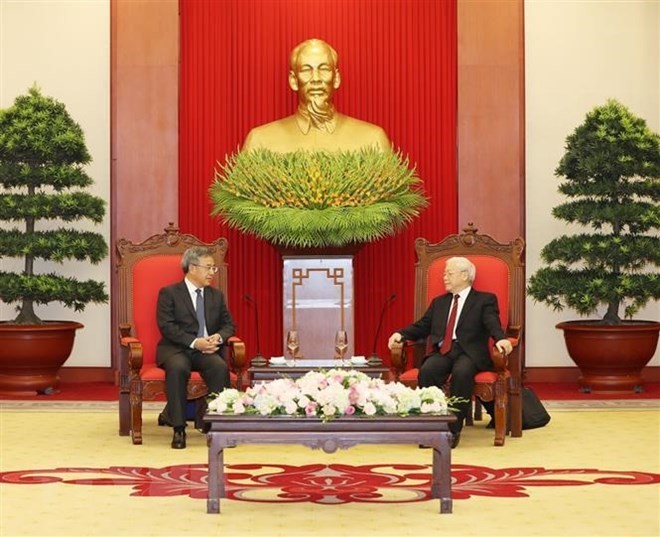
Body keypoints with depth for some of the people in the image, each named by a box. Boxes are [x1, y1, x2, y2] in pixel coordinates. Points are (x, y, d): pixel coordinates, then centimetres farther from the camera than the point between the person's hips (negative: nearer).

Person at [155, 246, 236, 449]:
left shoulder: (216, 296, 18)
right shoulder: (169, 293, 2)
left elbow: (228, 325, 16)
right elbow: (166, 326, -9)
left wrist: (219, 337, -9)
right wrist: (194, 342, -21)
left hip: (207, 350, 4)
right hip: (176, 349, -3)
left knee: (220, 367, -31)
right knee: (177, 367, -38)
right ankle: (178, 428, -30)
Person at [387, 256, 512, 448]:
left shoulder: (485, 300, 12)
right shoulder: (439, 302, 27)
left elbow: (492, 323, -5)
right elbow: (422, 327, 22)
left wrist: (500, 339, -27)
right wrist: (401, 333, 3)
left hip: (469, 353, -4)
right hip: (442, 352, 4)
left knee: (462, 373, -38)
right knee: (426, 371, -31)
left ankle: (454, 429, -29)